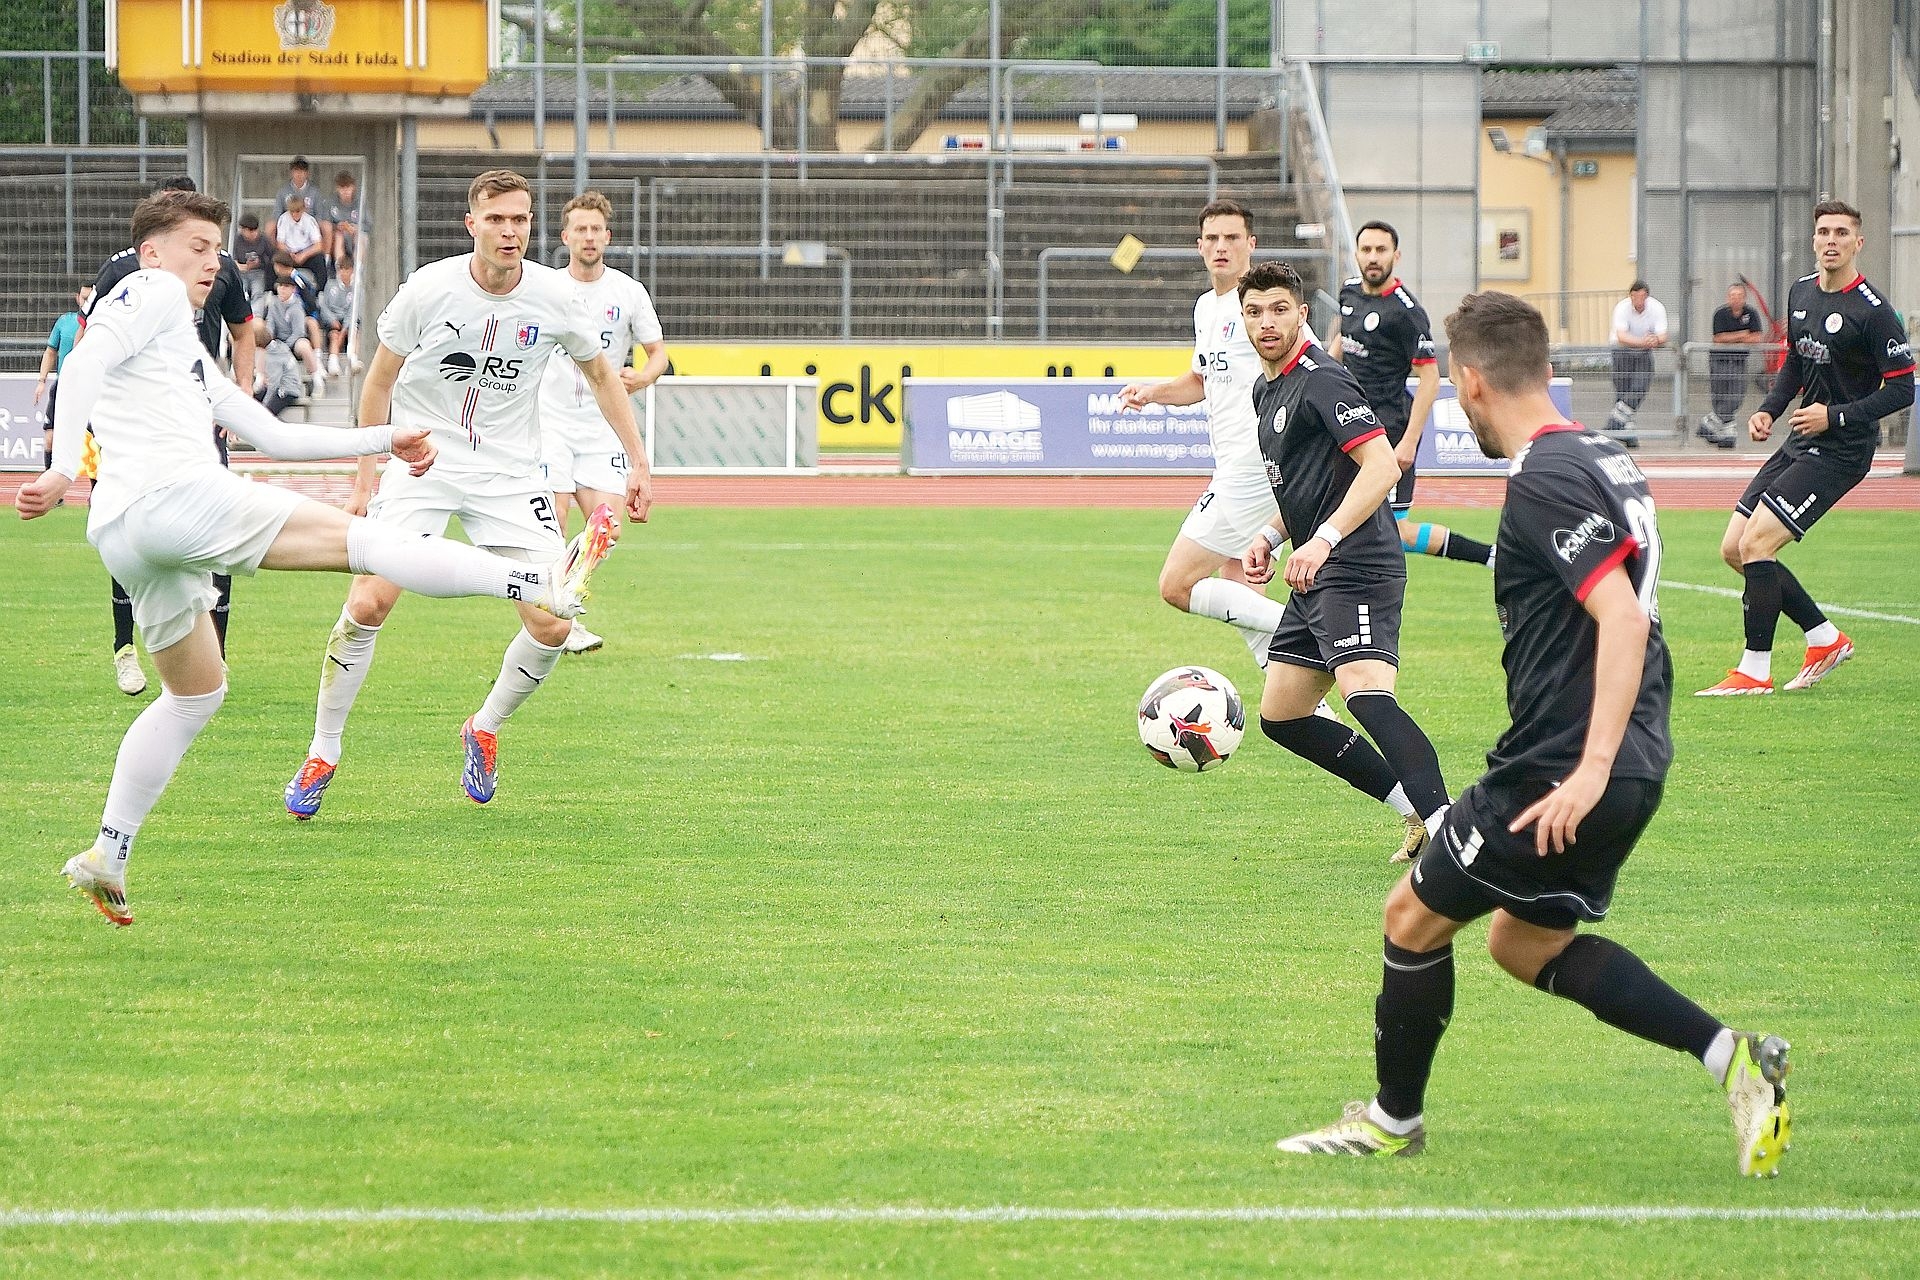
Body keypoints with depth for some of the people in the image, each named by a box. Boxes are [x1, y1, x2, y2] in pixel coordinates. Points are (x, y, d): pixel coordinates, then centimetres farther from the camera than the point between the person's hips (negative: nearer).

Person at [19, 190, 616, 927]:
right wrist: (63, 469, -24)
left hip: (122, 536, 10)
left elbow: (273, 436, 34)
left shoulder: (192, 358, 34)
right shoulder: (151, 293, 6)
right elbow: (85, 362, -11)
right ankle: (538, 585, -19)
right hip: (171, 495, -10)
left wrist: (385, 440, 30)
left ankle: (107, 858, 13)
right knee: (357, 538, -12)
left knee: (196, 693, 19)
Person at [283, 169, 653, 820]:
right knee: (367, 605, -17)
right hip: (420, 464, -2)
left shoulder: (554, 297, -7)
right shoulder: (428, 290, -12)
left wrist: (638, 463, 7)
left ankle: (485, 729, 20)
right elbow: (379, 381, 2)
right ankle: (322, 755, -1)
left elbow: (602, 375, 11)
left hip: (509, 473, 2)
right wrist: (365, 477, 1)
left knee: (552, 625, -9)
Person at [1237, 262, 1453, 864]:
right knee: (1279, 715, 11)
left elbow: (1382, 467, -22)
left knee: (1365, 693, -29)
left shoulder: (1320, 381, -12)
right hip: (1314, 574, 11)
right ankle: (1419, 810, 12)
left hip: (1355, 568, -11)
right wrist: (1269, 538, 16)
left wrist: (1323, 540, -28)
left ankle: (1444, 825, -39)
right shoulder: (1266, 391, 19)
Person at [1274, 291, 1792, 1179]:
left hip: (1562, 769, -10)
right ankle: (1732, 1057, 8)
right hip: (1634, 766, 10)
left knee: (1415, 914, 7)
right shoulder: (1602, 458, 11)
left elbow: (1623, 617, -27)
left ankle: (1394, 1121, 23)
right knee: (1524, 943, 20)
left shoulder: (1544, 481, -18)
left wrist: (1590, 770, -32)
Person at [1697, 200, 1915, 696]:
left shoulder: (1873, 311, -15)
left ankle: (1755, 671, -9)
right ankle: (1825, 638, 17)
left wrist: (1836, 416, -20)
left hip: (1841, 451, -9)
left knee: (1756, 543, -18)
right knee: (1734, 548, 5)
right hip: (1799, 444, 9)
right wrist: (1768, 410, 8)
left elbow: (1902, 389, -14)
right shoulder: (1801, 293, 9)